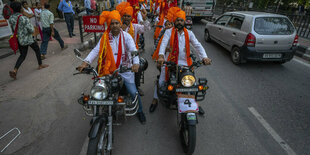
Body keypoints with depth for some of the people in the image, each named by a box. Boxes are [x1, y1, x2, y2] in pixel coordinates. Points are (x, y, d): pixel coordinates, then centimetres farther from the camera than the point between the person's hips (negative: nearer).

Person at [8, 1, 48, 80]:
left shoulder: (11, 18, 0)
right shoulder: (24, 18, -21)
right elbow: (31, 30, -19)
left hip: (19, 40, 6)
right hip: (28, 39, -6)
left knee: (22, 55, 14)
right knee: (37, 50, 19)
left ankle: (15, 70, -3)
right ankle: (40, 65, 31)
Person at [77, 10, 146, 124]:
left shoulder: (126, 36, -3)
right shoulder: (105, 37, 3)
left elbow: (133, 50, -16)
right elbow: (96, 50, -5)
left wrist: (136, 63, -35)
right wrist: (86, 62, -20)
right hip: (109, 70, 2)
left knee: (133, 92, -4)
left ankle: (139, 111, 23)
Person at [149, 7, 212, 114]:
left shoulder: (189, 33, 5)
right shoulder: (169, 32, -2)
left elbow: (197, 45, -6)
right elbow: (163, 44, -19)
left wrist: (204, 57, -24)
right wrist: (161, 56, -38)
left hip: (184, 62, 2)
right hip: (169, 61, -2)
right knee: (161, 81, 0)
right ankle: (155, 100, 23)